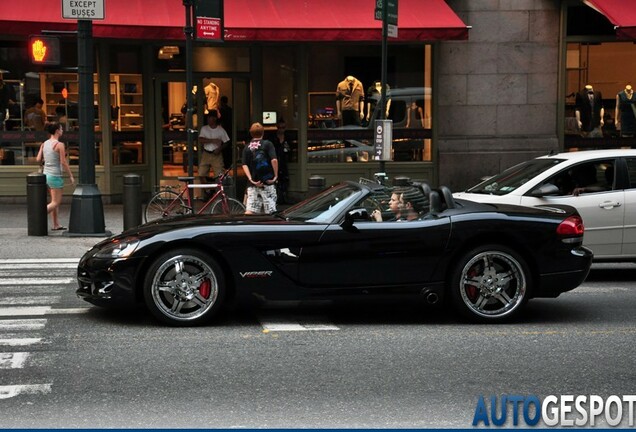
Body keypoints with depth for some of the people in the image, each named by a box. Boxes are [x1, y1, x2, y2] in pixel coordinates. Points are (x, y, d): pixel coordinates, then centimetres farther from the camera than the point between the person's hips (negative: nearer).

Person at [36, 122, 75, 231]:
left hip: (46, 174, 8)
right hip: (55, 176, -7)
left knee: (55, 201, 17)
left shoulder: (44, 143, 5)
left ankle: (56, 225, 19)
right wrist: (71, 176, -7)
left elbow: (38, 159, 4)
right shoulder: (60, 145, -15)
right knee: (56, 203, -1)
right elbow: (64, 162, -15)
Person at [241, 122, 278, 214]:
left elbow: (245, 165, -1)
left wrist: (251, 179, -7)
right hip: (268, 182, -3)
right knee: (270, 211, 1)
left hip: (253, 183, 3)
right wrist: (276, 176, -6)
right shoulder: (267, 144, -1)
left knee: (249, 211, 0)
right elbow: (274, 160, -14)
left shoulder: (247, 148, 9)